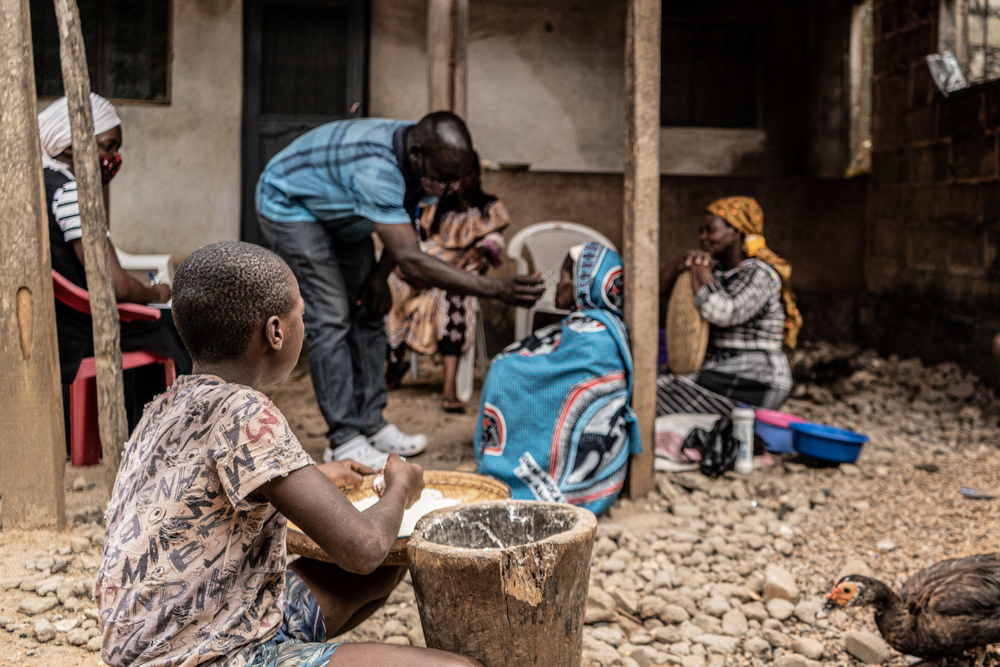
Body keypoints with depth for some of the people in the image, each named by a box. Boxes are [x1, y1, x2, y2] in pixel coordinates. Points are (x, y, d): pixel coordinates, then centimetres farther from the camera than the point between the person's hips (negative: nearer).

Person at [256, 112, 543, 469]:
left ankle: (371, 423, 10)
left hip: (339, 213, 8)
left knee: (367, 312, 4)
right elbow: (410, 259, -48)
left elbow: (401, 224, 3)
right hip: (288, 204, -8)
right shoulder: (375, 168, -43)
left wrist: (380, 275, -8)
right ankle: (343, 440, -9)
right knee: (330, 319, -14)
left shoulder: (422, 162, -17)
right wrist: (496, 289, -53)